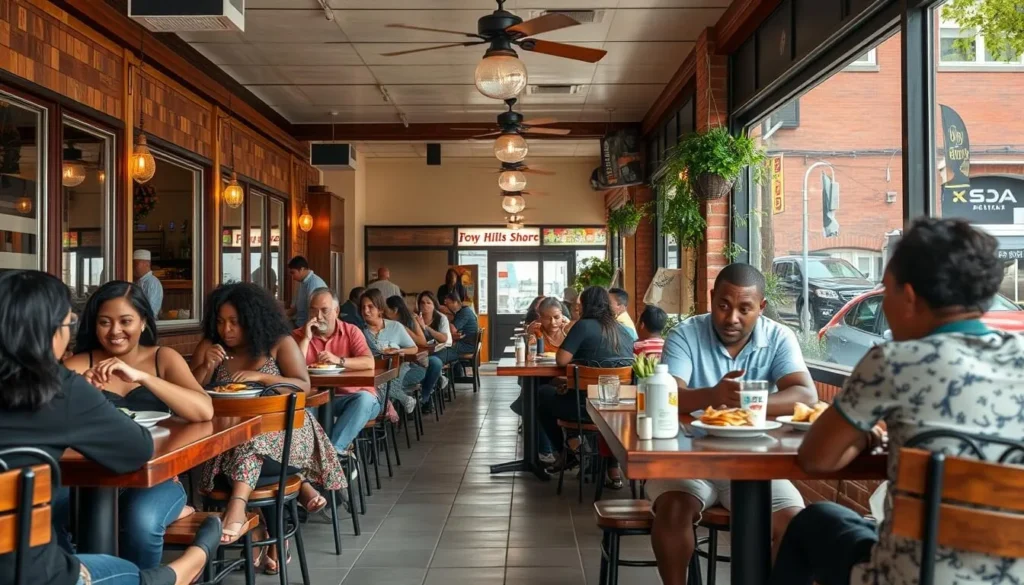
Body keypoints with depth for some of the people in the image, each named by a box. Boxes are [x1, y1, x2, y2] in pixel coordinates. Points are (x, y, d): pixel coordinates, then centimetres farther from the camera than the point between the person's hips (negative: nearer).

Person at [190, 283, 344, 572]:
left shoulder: (280, 342, -1)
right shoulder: (208, 345, 6)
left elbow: (304, 386, -8)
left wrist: (260, 377, -20)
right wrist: (207, 367, -15)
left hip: (279, 427, -2)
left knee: (252, 436, -36)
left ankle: (238, 501, -45)